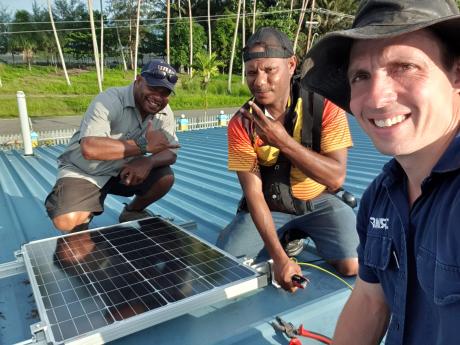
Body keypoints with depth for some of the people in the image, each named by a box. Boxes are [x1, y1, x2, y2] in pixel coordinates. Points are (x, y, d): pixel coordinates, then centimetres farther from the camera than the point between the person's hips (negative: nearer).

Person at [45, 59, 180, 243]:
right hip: (82, 172, -5)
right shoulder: (110, 101, -27)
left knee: (165, 178, -16)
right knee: (67, 221, -28)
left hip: (124, 171, 6)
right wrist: (143, 145, -36)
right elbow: (89, 148, -39)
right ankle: (80, 234, 12)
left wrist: (148, 161, -29)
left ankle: (132, 213, 14)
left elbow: (170, 152, -5)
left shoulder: (164, 113, -6)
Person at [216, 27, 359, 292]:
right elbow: (253, 192, -19)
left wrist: (283, 141, -36)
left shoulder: (325, 105, -18)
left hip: (319, 202, 0)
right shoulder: (241, 124, -16)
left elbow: (336, 177, -23)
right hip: (270, 206, 1)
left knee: (353, 267, -20)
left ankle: (292, 237, 10)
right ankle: (286, 241, 12)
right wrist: (279, 258, -28)